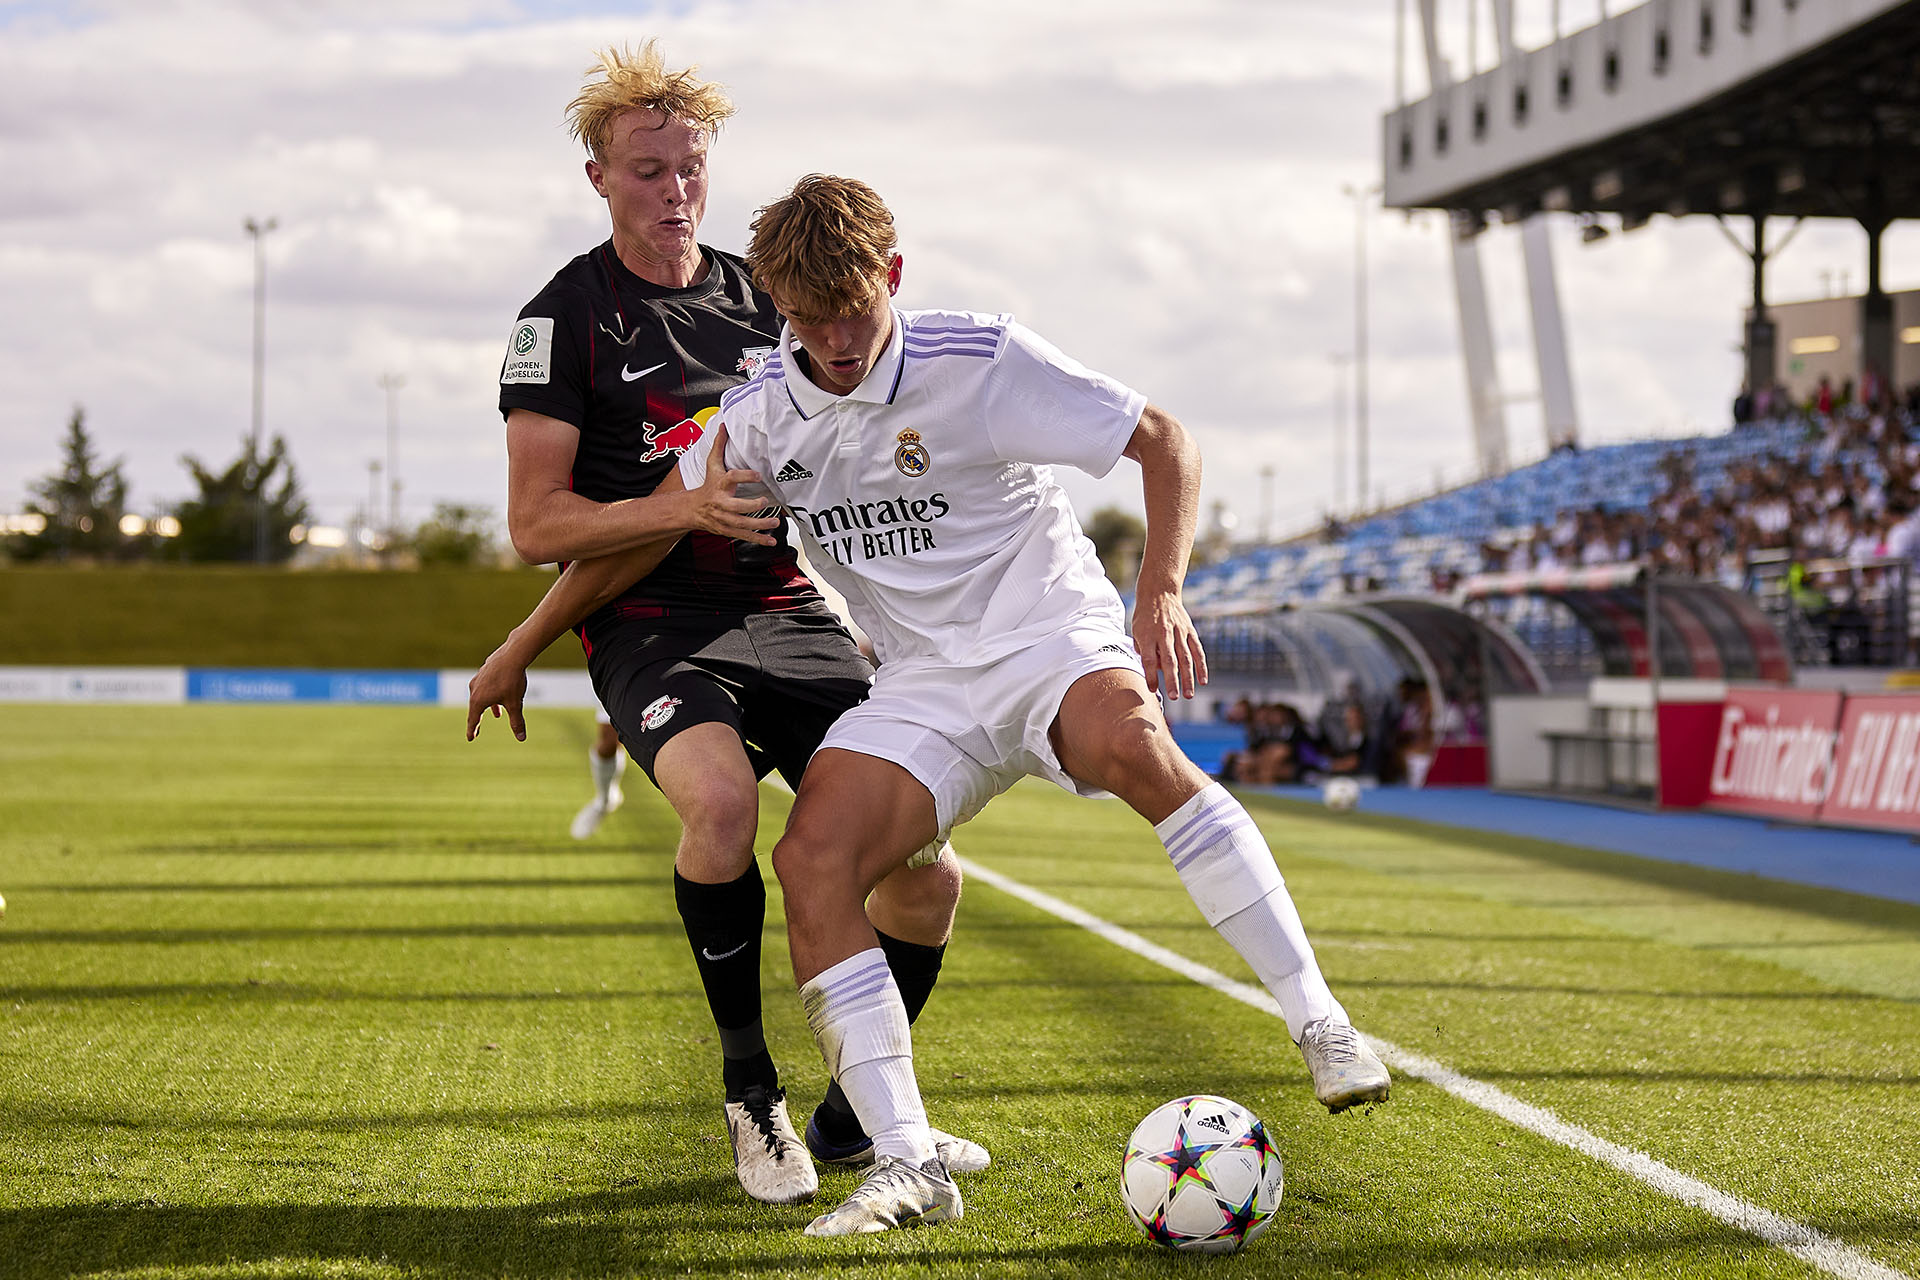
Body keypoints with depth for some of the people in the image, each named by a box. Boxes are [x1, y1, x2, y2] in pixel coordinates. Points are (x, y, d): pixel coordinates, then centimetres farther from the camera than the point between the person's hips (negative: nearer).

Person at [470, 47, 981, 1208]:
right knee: (721, 798, -36)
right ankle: (752, 1093, -16)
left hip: (791, 612, 5)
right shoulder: (566, 318, -3)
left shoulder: (764, 297, 13)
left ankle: (857, 1117, 18)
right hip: (654, 623, -5)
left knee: (926, 871, -6)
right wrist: (682, 507, -21)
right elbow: (536, 526, -8)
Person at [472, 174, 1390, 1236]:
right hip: (924, 688, 4)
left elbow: (1165, 442, -7)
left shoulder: (981, 363, -11)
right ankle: (908, 1165, -21)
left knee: (1129, 743, -38)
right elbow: (646, 532, 16)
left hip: (1050, 636, -4)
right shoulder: (762, 414, 1)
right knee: (809, 860, -22)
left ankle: (1322, 1028, -32)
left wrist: (1160, 593, -21)